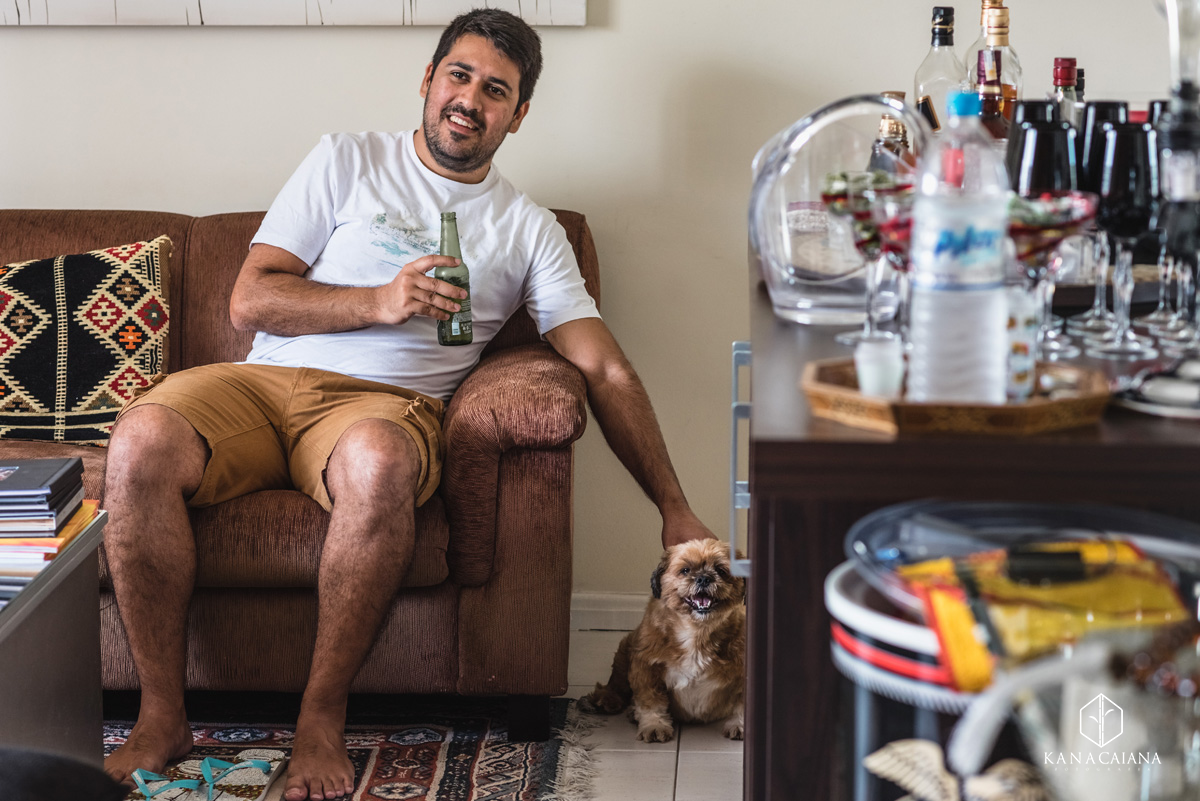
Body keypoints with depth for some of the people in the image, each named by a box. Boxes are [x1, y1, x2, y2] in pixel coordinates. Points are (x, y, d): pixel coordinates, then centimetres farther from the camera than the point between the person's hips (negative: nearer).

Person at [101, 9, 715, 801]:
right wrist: (379, 302, -8)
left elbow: (606, 370, 13)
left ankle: (322, 720, -25)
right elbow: (250, 300, 6)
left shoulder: (530, 229, 17)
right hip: (265, 380, 1)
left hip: (386, 404, -1)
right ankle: (163, 718, -19)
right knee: (142, 441, -32)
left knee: (378, 461, -40)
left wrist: (675, 509, 8)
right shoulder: (349, 160, 14)